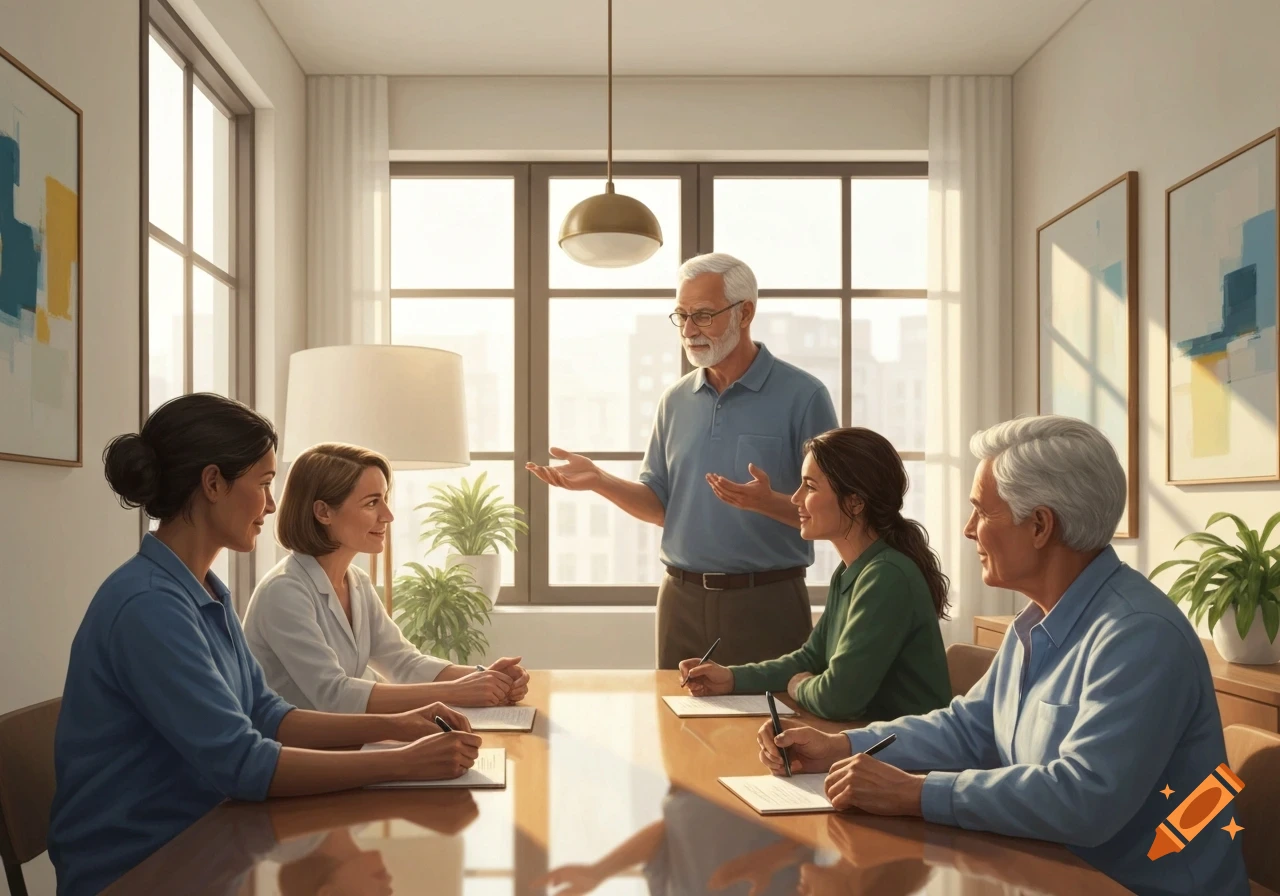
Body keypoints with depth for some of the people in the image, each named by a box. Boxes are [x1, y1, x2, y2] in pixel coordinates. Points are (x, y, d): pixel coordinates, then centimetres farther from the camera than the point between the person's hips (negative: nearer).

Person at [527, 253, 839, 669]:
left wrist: (770, 503, -26)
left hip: (766, 602, -4)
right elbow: (660, 506, 12)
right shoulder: (676, 400, 9)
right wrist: (598, 480, -4)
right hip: (682, 600, 4)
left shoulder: (802, 396, -7)